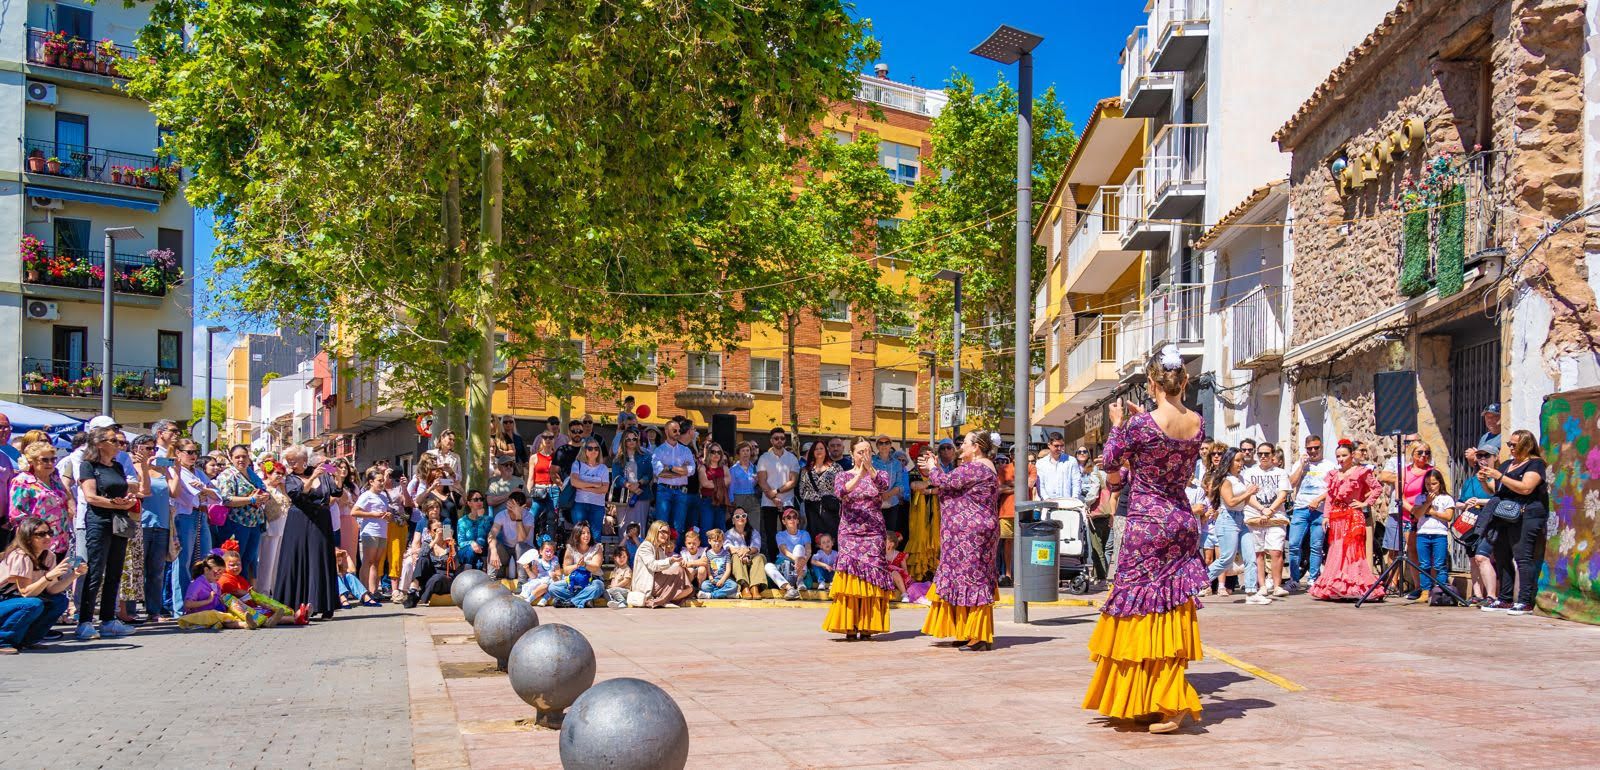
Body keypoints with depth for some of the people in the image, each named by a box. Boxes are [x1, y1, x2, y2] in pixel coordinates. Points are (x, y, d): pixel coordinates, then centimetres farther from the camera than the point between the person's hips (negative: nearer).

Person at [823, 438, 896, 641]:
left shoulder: (879, 474, 10)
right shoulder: (843, 476, 8)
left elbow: (884, 486, -15)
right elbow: (840, 492, -15)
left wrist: (870, 469, -33)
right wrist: (860, 474, -30)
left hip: (874, 534, 1)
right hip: (850, 533, -1)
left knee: (871, 577, -6)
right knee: (851, 576, -11)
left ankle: (867, 626, -1)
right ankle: (850, 627, -8)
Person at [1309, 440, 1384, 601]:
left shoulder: (1361, 471, -1)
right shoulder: (1334, 474, 15)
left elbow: (1378, 488, -3)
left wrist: (1365, 503, -6)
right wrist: (1326, 515, 8)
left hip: (1353, 516, -6)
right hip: (1336, 517, 6)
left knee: (1351, 550, -10)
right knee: (1335, 551, 6)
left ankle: (1354, 587, -9)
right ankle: (1334, 589, 10)